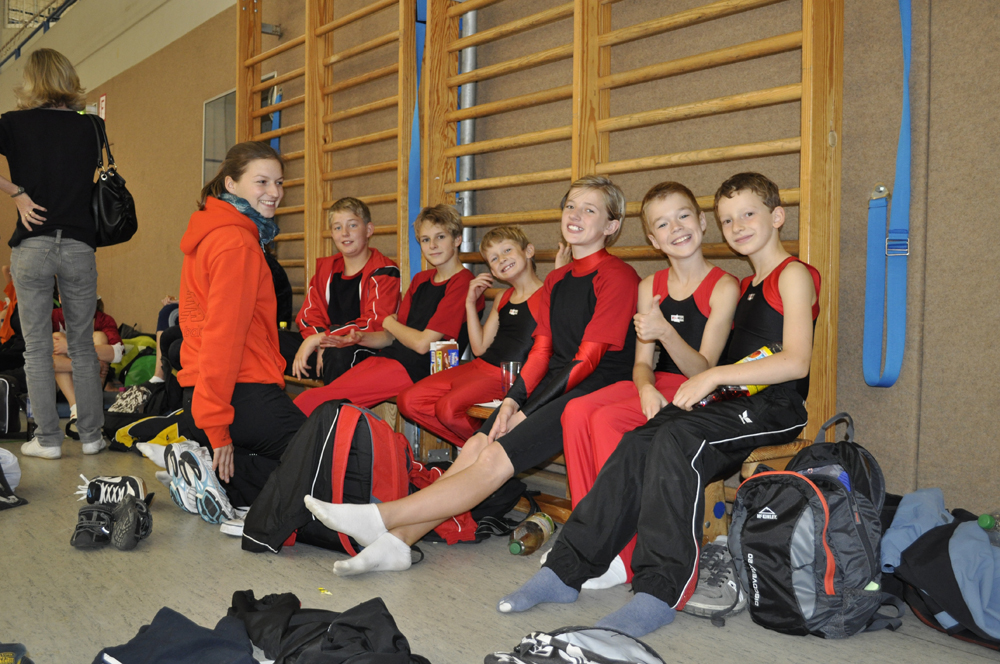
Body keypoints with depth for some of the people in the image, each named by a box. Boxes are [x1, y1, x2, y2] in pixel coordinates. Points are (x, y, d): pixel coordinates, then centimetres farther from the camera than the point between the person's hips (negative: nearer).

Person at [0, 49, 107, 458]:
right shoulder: (89, 127, 6)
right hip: (79, 245, 2)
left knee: (37, 348, 6)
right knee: (83, 347, 10)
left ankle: (48, 439, 8)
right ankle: (91, 435, 14)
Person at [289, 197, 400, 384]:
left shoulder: (384, 272, -6)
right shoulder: (325, 268, 15)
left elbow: (375, 324, -16)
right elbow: (309, 313, 9)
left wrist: (321, 338, -21)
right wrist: (320, 343, -15)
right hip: (329, 344, 6)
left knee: (339, 355, -38)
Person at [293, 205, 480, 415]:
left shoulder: (462, 283, -9)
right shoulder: (421, 280, 18)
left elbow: (423, 343, -14)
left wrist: (390, 323, 5)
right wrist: (360, 338, -3)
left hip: (412, 369, -8)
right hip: (385, 357, 8)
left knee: (311, 401, -17)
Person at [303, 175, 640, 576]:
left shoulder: (617, 277, -7)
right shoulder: (556, 280, 19)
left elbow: (589, 358, -12)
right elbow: (542, 350, 13)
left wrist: (529, 413, -13)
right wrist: (513, 400, -4)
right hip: (553, 384, 7)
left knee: (495, 459, -23)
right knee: (475, 446, -16)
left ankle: (379, 517, -28)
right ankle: (397, 540, -25)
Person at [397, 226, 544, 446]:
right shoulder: (502, 299, 19)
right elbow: (480, 347, 16)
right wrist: (471, 302, 9)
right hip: (480, 366, 8)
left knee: (448, 406, -30)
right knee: (408, 400, -3)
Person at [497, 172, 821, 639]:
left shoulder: (793, 275, 0)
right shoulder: (746, 286, 24)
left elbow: (796, 362, -12)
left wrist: (716, 375, -15)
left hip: (775, 407, -7)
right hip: (735, 405, 7)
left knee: (676, 438, -32)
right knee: (637, 444, -17)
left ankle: (660, 591, -31)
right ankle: (566, 570, -16)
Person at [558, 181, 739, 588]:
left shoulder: (723, 286, -7)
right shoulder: (650, 287, 10)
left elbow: (703, 369, -13)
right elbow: (642, 361, 8)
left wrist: (666, 332, -31)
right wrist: (646, 388, -15)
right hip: (657, 387, 6)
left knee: (606, 419, -27)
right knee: (576, 411, -21)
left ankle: (623, 554, -19)